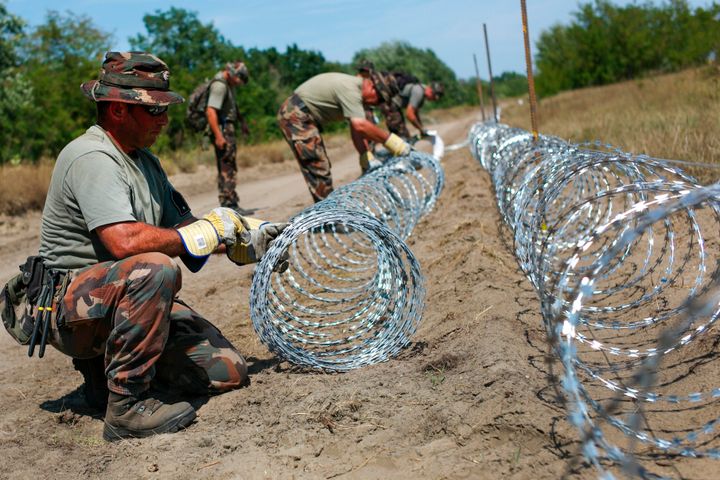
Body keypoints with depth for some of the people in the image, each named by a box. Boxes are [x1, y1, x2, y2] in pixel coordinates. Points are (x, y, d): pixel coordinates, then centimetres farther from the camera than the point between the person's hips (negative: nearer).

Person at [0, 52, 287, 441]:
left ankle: (103, 365, 16)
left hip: (126, 299, 9)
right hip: (66, 305, -9)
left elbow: (179, 227, 13)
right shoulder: (91, 158, -18)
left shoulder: (144, 160, 13)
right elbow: (124, 241, -32)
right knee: (156, 269, -38)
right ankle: (126, 406, -24)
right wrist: (205, 232, -19)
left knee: (228, 373, -2)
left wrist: (247, 237, -2)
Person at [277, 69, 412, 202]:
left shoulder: (354, 87, 8)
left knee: (320, 167, 14)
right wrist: (391, 140, -26)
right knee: (318, 169, -11)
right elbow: (360, 126, -33)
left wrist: (367, 157, 2)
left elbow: (356, 129, 8)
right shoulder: (350, 89, -22)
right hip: (296, 115, -11)